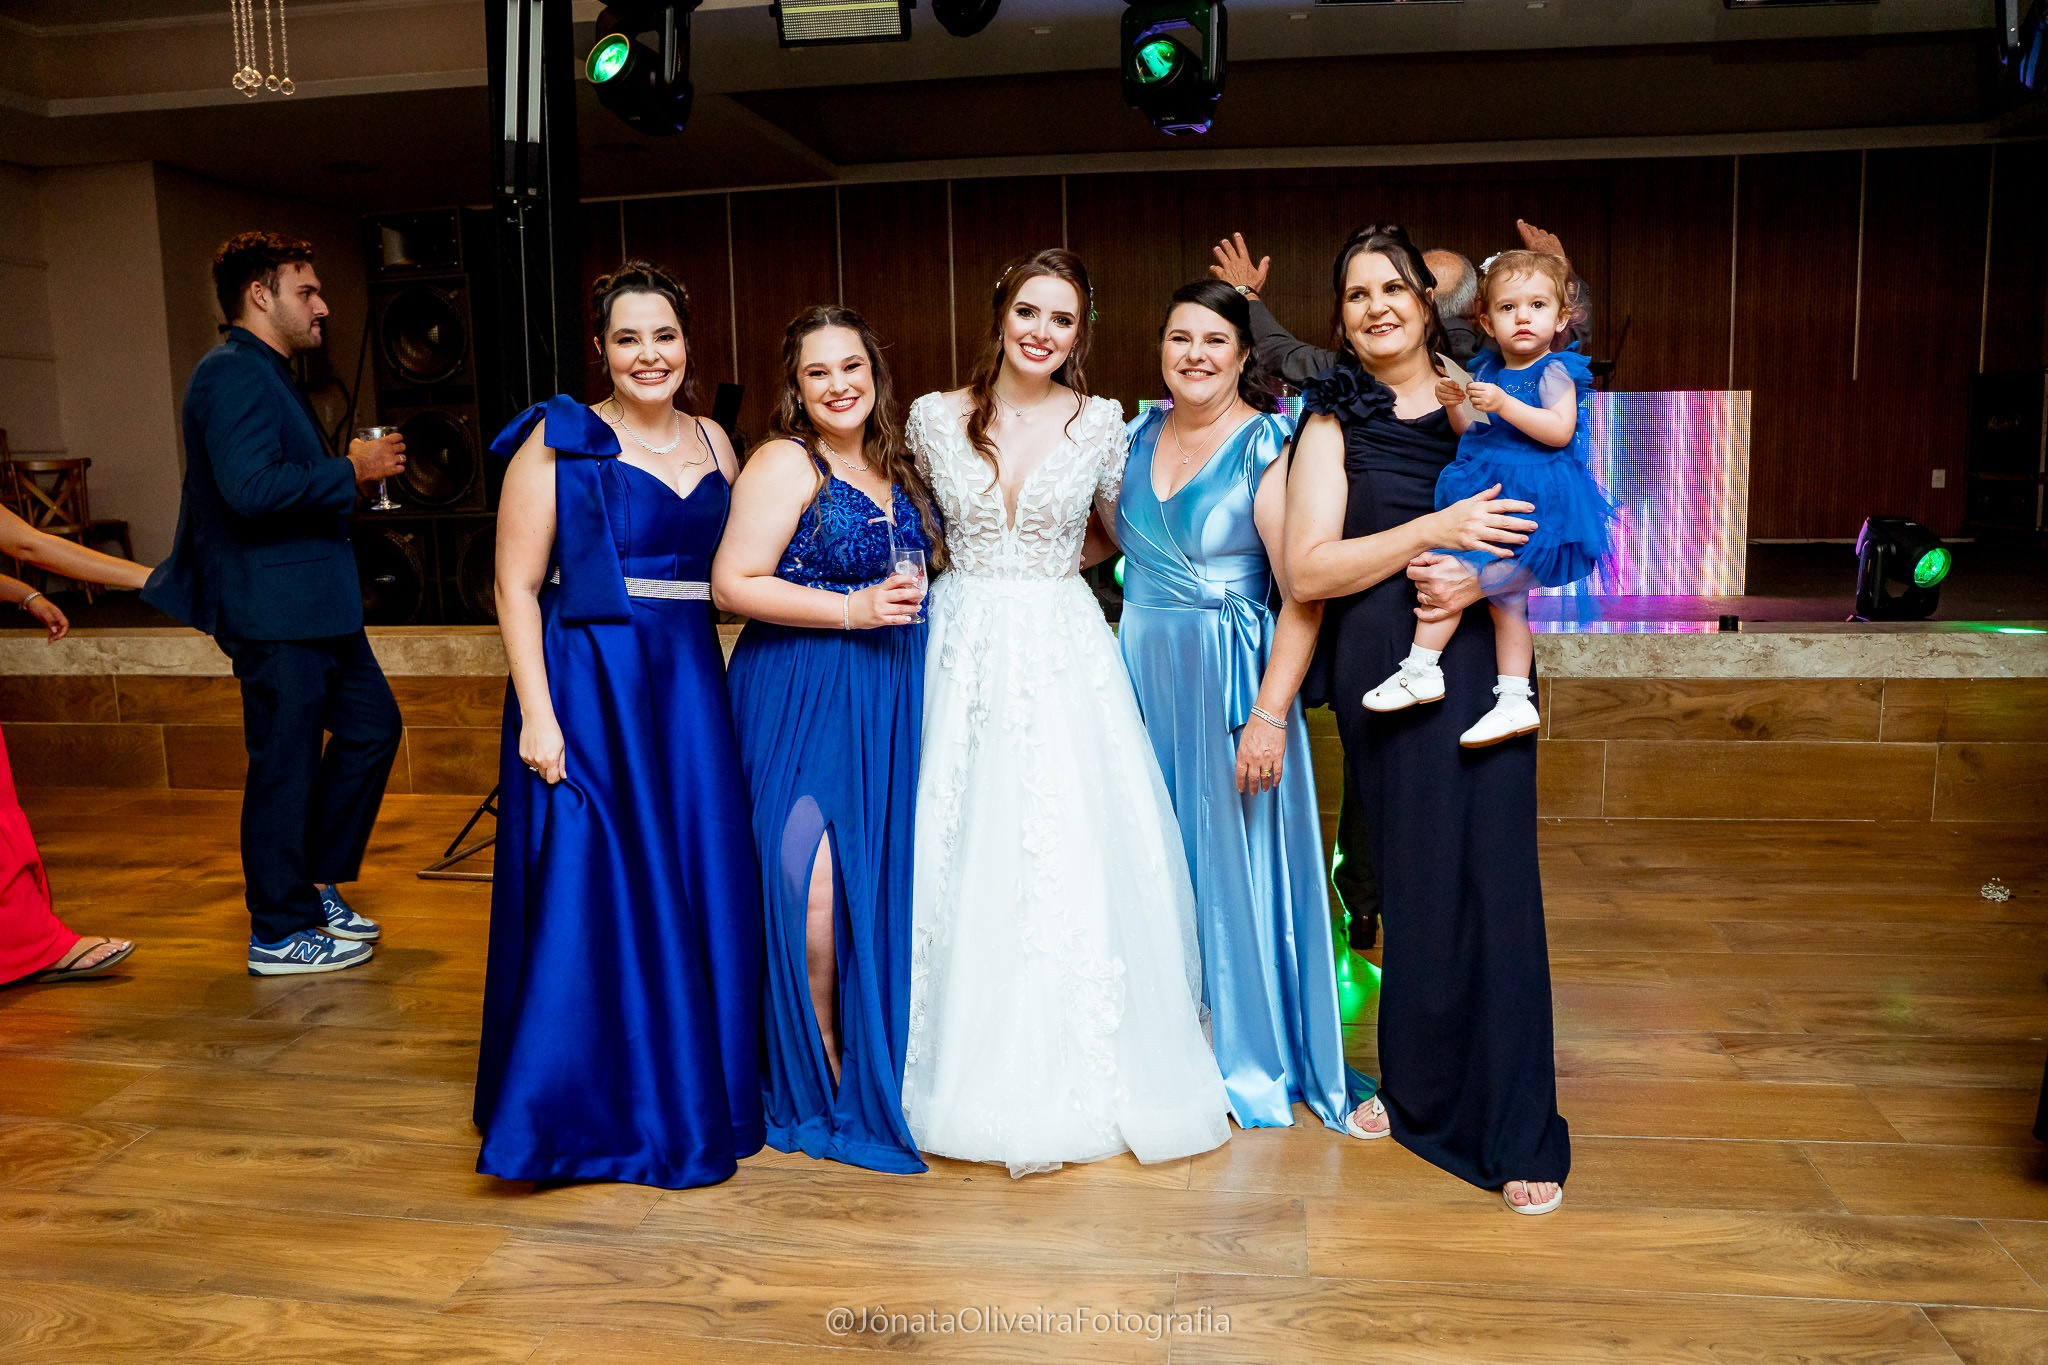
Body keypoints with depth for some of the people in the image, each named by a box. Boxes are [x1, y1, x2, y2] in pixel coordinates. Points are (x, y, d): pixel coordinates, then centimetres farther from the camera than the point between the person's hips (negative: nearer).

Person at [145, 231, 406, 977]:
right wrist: (350, 471, -18)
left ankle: (316, 883, 28)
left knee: (371, 725, 15)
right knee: (286, 764, -2)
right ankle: (280, 934, 11)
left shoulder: (266, 375, 19)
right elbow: (251, 489, -27)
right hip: (273, 612, -11)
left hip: (314, 605, 11)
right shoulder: (234, 373, -15)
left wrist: (343, 472, 14)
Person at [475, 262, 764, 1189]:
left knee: (699, 893, 9)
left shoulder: (713, 443, 12)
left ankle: (691, 1098, 26)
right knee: (589, 893, 0)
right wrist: (537, 714, -15)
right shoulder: (558, 440, -3)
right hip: (587, 692, -5)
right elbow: (517, 586, -7)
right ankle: (589, 1111, 17)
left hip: (692, 691, 5)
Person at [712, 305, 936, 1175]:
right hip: (803, 695, -7)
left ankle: (875, 1065, 26)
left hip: (888, 698, 7)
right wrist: (852, 610, -18)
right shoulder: (785, 462, -7)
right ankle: (818, 1077, 10)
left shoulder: (892, 467, 16)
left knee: (881, 882, 9)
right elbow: (733, 583, -14)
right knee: (817, 889, -11)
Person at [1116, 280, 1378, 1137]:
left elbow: (1304, 595, -16)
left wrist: (1269, 715, -21)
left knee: (1237, 861, 4)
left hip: (1230, 679, -5)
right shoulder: (1137, 437, 7)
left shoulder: (1269, 448, -11)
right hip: (1141, 673, 6)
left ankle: (1257, 1054, 22)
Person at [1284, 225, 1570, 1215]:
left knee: (1490, 875, -3)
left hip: (1482, 661, 1)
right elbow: (1307, 571, -7)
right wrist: (1436, 530, -14)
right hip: (1382, 673, -1)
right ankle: (1420, 1086, 25)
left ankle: (1519, 1132, 6)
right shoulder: (1334, 422, 4)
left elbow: (1546, 524, 11)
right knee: (1409, 876, 3)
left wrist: (1484, 575, -8)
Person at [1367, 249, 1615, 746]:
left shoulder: (1554, 371, -9)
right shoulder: (1487, 370, 12)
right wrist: (1454, 405, -1)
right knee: (1504, 595, 10)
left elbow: (1560, 430, -22)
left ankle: (1421, 670, -3)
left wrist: (1503, 404, -27)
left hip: (1531, 498, -9)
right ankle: (1516, 702, 17)